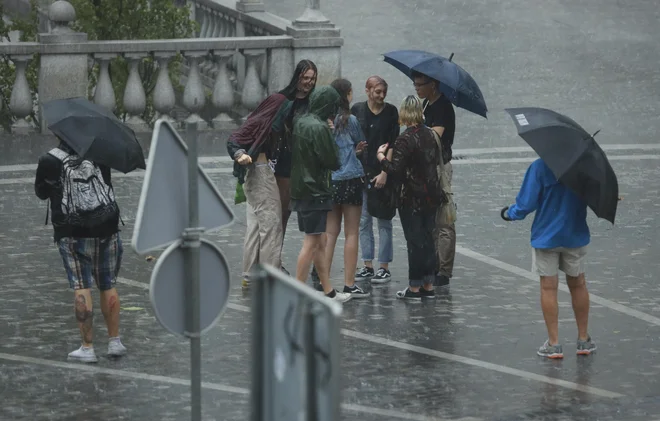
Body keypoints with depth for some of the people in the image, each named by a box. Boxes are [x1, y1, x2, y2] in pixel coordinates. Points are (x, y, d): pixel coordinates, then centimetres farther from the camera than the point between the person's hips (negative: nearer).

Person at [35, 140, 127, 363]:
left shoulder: (49, 161, -7)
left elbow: (41, 192, 8)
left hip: (73, 235, -2)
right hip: (106, 229, 2)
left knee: (81, 287, 0)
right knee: (108, 285, 14)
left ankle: (87, 348, -3)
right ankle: (115, 342, 18)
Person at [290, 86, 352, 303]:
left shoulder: (300, 122, 9)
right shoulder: (320, 128, -19)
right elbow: (333, 162, -15)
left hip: (300, 189, 9)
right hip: (315, 192, -9)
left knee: (320, 243, 15)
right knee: (311, 242, -5)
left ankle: (328, 291, 21)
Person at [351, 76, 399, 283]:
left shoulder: (391, 112, -2)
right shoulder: (357, 110, 5)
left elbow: (392, 145, -6)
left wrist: (384, 173, -12)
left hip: (382, 173, -3)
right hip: (361, 171, 3)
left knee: (384, 221, 1)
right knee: (364, 221, 6)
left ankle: (384, 268, 4)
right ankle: (368, 266, 13)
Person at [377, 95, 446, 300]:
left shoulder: (405, 139, -18)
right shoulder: (430, 135, 4)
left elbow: (395, 169, -21)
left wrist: (381, 158, -5)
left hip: (412, 198, -7)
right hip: (431, 196, 7)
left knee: (414, 241, -1)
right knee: (428, 239, 13)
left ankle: (414, 287, 3)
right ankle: (428, 285, 18)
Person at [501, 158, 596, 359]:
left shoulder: (539, 167, -18)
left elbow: (526, 204, -16)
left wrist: (509, 214, 4)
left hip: (546, 235, -3)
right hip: (576, 235, 3)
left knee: (548, 288, 6)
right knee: (578, 284, 17)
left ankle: (554, 344, 7)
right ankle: (584, 340, 26)